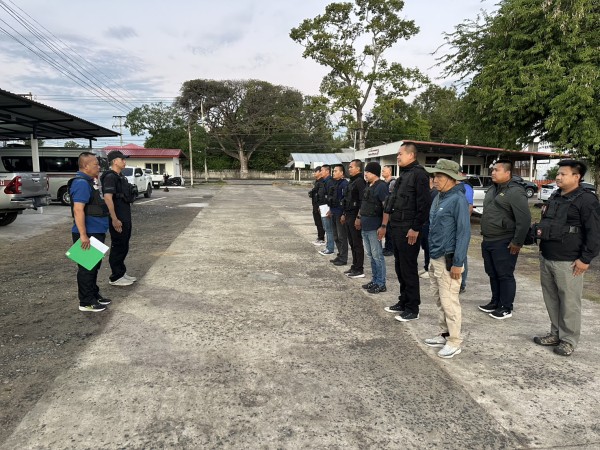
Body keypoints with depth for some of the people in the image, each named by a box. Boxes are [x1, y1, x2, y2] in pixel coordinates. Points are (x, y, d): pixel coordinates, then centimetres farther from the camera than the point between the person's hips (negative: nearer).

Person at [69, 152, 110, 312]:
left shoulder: (87, 182, 15)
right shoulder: (81, 183, -17)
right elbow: (78, 210, -25)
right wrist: (83, 235, -28)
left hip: (96, 233, 10)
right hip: (88, 234, -10)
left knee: (94, 266, 19)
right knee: (87, 268, -1)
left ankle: (94, 295, 31)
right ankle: (86, 302, 8)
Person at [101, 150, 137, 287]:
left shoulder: (121, 177, 16)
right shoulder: (110, 177, -14)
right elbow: (107, 198, -23)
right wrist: (114, 219, -27)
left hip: (125, 218, 10)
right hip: (118, 219, -10)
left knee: (124, 246, 16)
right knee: (117, 247, -1)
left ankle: (122, 273, 27)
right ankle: (115, 277, 8)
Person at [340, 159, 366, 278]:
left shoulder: (360, 181, -14)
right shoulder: (352, 181, 17)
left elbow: (362, 201, -20)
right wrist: (345, 214, 21)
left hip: (355, 217, -10)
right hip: (349, 216, 10)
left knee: (357, 244, -3)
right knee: (352, 243, 14)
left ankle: (360, 270, 4)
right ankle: (354, 266, 24)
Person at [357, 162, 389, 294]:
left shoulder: (381, 186, -13)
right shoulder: (368, 186, 15)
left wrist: (383, 226, -23)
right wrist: (359, 217, 22)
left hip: (374, 227, -9)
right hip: (365, 226, 9)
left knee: (377, 255, -2)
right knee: (370, 255, 14)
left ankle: (381, 284, 7)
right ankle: (374, 280, 24)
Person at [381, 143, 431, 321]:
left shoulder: (419, 174, -12)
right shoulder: (403, 174, 17)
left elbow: (424, 204, -19)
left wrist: (415, 228, -20)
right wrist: (386, 225, 19)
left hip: (409, 229, -9)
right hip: (397, 228, 9)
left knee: (409, 268, -2)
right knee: (399, 267, 15)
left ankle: (412, 308, 9)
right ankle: (403, 302, 27)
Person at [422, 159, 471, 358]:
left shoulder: (458, 199, -15)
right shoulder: (438, 197, 11)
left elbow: (464, 233, -18)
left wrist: (457, 263, -19)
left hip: (448, 260, -9)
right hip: (435, 258, 9)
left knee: (449, 301, -1)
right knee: (439, 299, 16)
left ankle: (455, 342, 12)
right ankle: (445, 334, 29)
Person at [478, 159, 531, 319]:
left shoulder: (515, 192, -14)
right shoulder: (492, 190, 15)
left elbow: (525, 219, -19)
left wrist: (517, 242, -18)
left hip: (503, 244, -9)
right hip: (488, 241, 9)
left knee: (505, 276, 1)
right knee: (492, 274, 17)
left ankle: (506, 308, 12)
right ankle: (495, 302, 30)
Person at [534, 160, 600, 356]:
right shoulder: (554, 197, 15)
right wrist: (540, 230, 6)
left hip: (568, 262, -8)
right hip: (546, 258, 8)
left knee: (569, 302, 1)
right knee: (551, 299, 14)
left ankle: (569, 340, 14)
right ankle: (555, 333, 27)